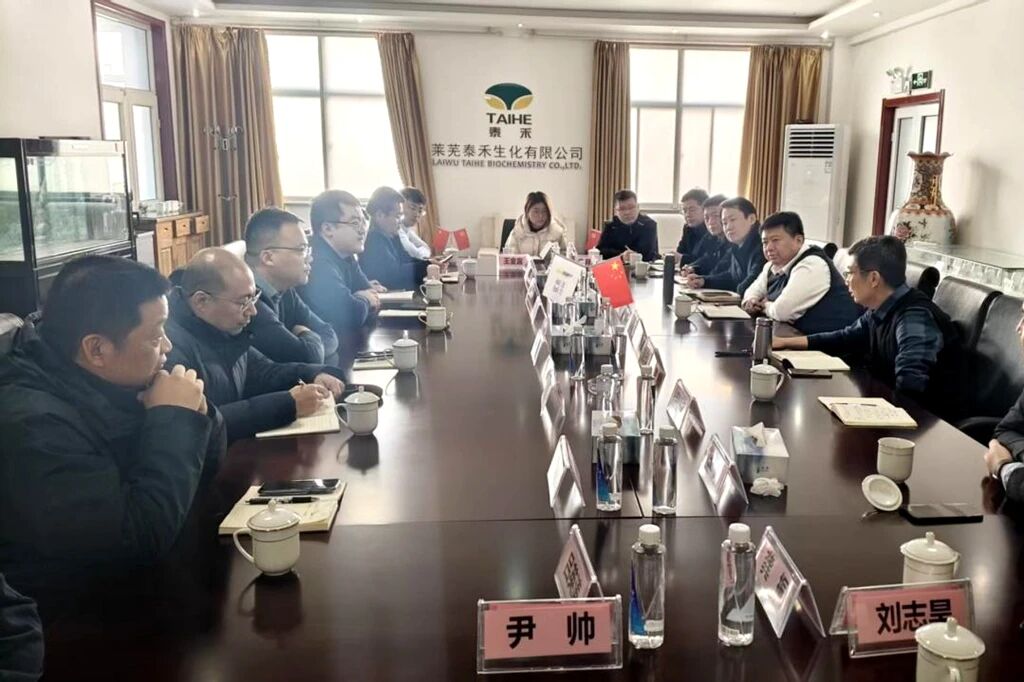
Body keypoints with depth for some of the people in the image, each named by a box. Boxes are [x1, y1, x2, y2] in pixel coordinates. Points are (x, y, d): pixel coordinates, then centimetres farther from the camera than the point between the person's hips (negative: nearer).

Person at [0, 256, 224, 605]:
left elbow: (204, 469, 7)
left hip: (139, 581, 7)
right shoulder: (33, 424, -26)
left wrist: (192, 414, -12)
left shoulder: (108, 385, -2)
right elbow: (143, 537, -30)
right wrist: (172, 418, -22)